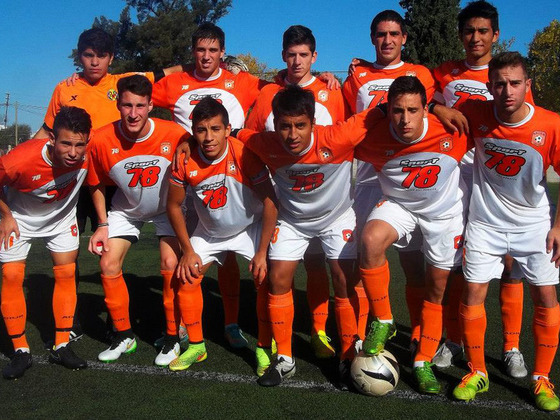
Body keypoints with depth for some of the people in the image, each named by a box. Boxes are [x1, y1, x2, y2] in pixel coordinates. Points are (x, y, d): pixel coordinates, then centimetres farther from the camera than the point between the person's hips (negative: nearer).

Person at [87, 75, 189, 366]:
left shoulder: (175, 135, -30)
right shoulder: (102, 140, -25)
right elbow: (96, 184, -5)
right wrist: (103, 225, -5)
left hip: (167, 207, -2)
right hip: (126, 209, 3)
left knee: (170, 265, -15)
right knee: (108, 265, -3)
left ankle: (172, 339, 3)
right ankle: (124, 336, 16)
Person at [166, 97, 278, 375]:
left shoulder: (245, 154, -30)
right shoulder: (186, 161, -21)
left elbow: (270, 201, -24)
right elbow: (174, 205, -6)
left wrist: (262, 252, -23)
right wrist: (188, 250, -8)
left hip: (251, 227, -3)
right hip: (209, 231, 3)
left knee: (265, 279, -18)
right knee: (186, 277, -3)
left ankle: (264, 349, 0)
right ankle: (196, 346, 15)